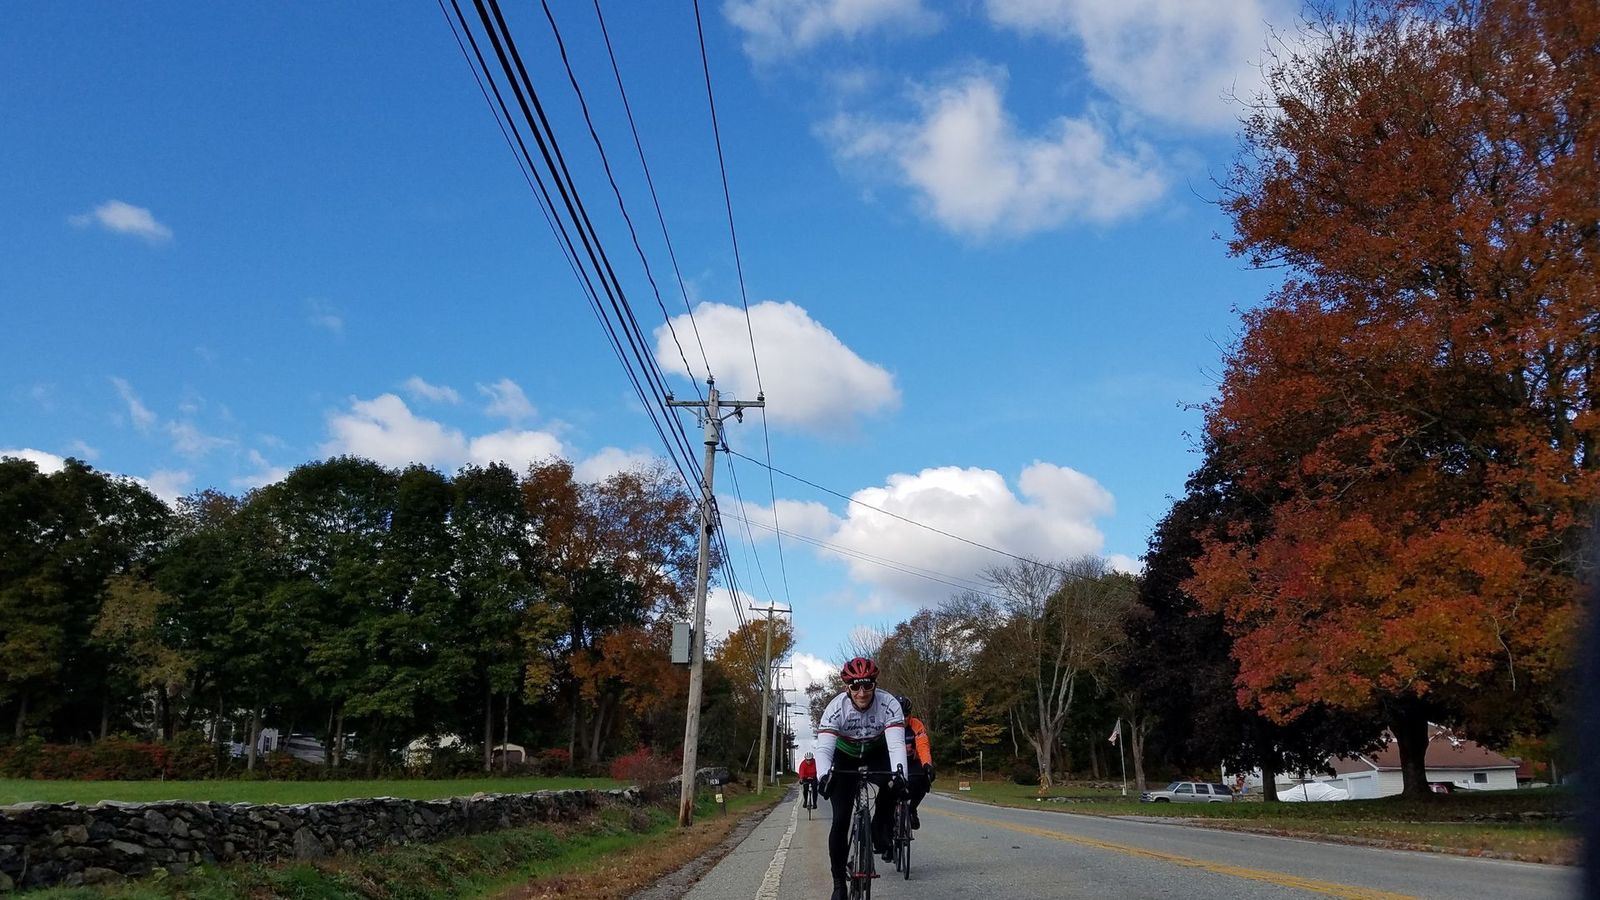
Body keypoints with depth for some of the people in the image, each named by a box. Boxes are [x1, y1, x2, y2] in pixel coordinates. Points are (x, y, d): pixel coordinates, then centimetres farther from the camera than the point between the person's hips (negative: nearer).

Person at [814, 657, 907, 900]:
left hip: (876, 755, 0)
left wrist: (899, 771, -59)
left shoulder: (888, 704, -29)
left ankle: (881, 830, -7)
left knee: (892, 783, -33)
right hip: (845, 760, 0)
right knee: (840, 820, -11)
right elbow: (824, 747, -38)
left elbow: (896, 743, -39)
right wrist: (823, 775, -58)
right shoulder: (837, 707, -30)